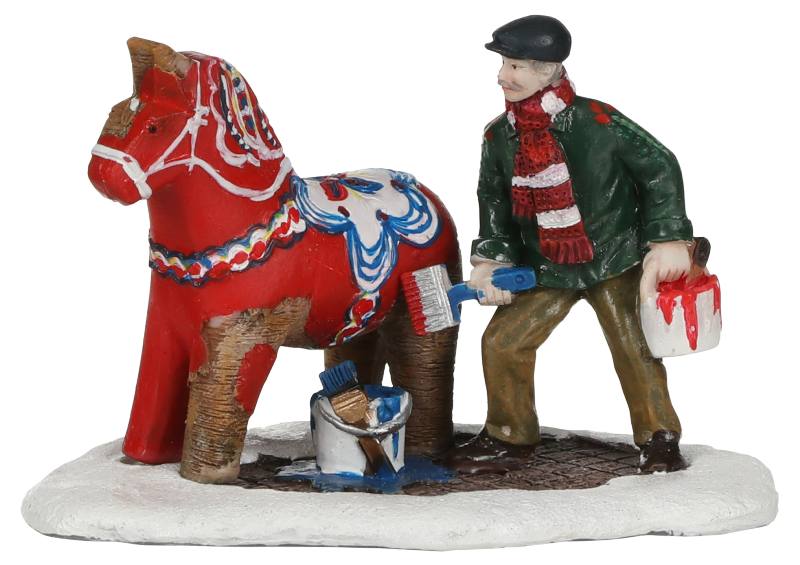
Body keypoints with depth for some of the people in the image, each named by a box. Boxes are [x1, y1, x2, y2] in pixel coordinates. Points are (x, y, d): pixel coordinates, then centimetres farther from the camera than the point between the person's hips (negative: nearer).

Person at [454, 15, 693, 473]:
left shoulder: (597, 122, -20)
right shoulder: (499, 137, -6)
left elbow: (660, 169, -11)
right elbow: (494, 200, 8)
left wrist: (669, 240, -13)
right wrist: (490, 259, -1)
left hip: (614, 262, -4)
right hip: (544, 268, 4)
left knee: (633, 348, -6)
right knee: (502, 342, 1)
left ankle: (659, 439, 13)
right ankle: (509, 435, 20)